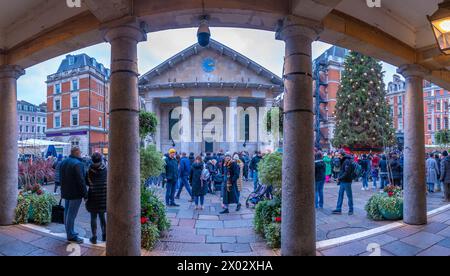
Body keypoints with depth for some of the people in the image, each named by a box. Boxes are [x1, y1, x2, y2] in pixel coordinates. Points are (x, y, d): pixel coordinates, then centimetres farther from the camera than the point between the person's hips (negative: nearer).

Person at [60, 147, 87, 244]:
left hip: (66, 192, 10)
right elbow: (81, 181, -23)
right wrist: (85, 194, -16)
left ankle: (69, 232, 30)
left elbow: (61, 178, 18)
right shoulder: (78, 164, -21)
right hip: (75, 193, -9)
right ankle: (71, 236, 6)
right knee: (72, 214, -2)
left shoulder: (63, 162, 10)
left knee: (67, 213, 17)